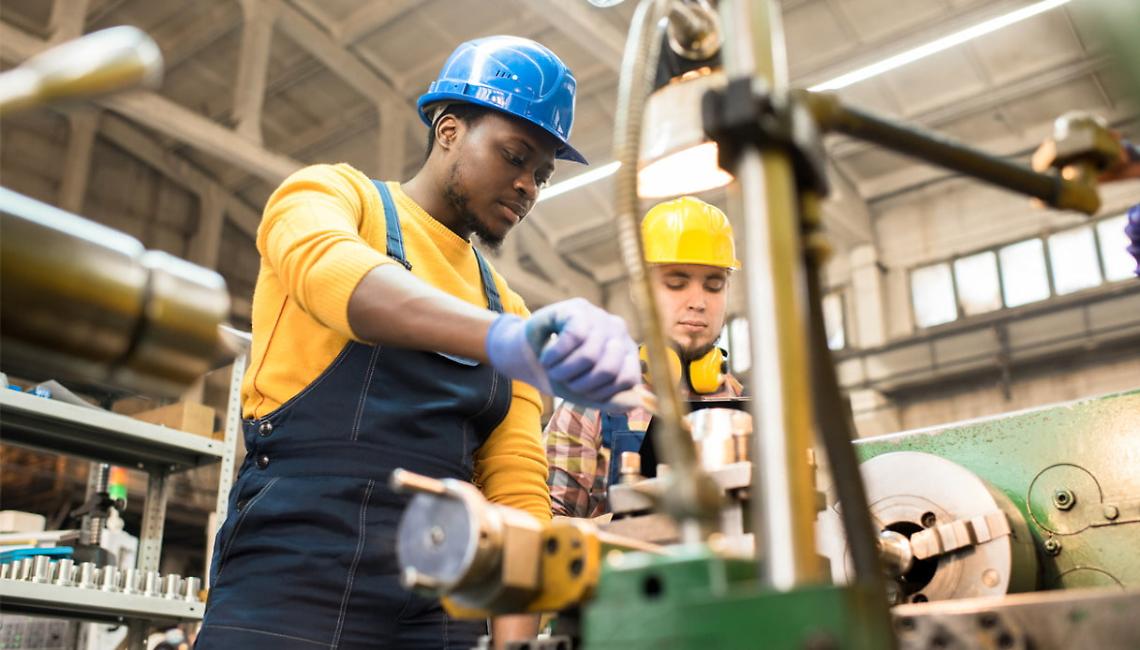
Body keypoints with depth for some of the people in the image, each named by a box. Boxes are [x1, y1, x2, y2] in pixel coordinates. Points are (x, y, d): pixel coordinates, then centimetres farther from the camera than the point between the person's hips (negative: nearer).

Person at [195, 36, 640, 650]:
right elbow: (330, 270, -21)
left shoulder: (509, 311, 17)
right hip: (291, 575, -4)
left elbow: (518, 489, 7)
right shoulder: (328, 195, 5)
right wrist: (506, 339, -38)